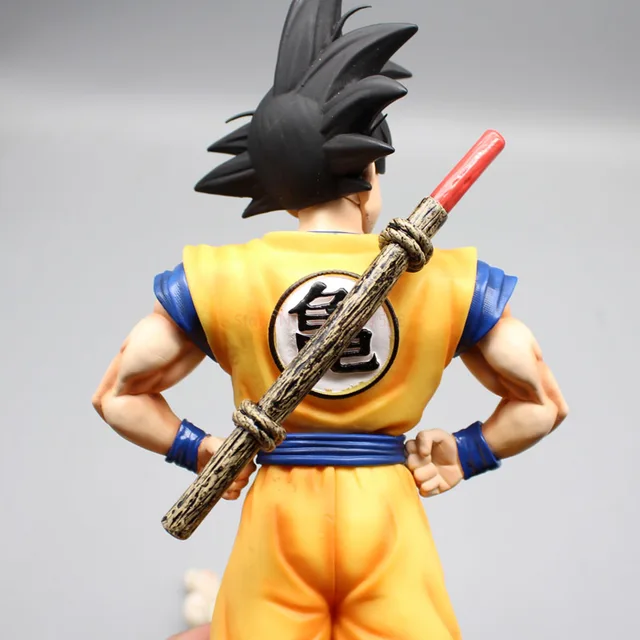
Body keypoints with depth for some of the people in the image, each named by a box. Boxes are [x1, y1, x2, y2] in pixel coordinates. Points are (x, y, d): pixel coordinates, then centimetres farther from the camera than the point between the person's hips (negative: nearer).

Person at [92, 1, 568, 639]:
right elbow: (543, 402, 6)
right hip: (388, 515, 0)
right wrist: (467, 453, 9)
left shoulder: (218, 276, -1)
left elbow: (117, 396, 4)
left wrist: (198, 451, 8)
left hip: (277, 514, 1)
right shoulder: (448, 279, -1)